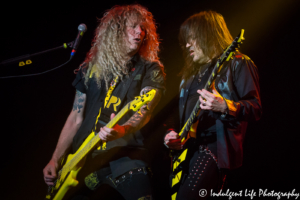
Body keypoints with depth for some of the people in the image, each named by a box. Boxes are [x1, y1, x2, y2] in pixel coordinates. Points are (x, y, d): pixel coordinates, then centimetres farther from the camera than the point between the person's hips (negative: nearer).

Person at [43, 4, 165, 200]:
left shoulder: (151, 70, 4)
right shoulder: (90, 68, 13)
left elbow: (145, 110, -11)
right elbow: (76, 118, 15)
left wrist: (123, 130, -33)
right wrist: (56, 160, 8)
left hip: (126, 156, -3)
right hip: (83, 160, 3)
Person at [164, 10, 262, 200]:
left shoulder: (237, 64, -2)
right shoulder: (191, 73, 21)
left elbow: (256, 108, -10)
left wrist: (224, 107, -28)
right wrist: (173, 135, 7)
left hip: (215, 146, -8)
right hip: (188, 148, 8)